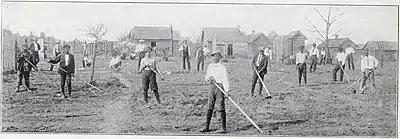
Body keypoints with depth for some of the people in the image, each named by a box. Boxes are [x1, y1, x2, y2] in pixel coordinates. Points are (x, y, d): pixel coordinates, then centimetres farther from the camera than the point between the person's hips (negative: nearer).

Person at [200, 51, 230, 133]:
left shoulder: (222, 68, -7)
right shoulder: (210, 66, 11)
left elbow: (225, 79, -13)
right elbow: (206, 77, 17)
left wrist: (227, 90, -23)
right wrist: (209, 78, -7)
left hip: (220, 87, -6)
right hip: (212, 87, 6)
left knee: (221, 108, -4)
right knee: (210, 107, 8)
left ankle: (224, 128, 1)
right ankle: (207, 127, 15)